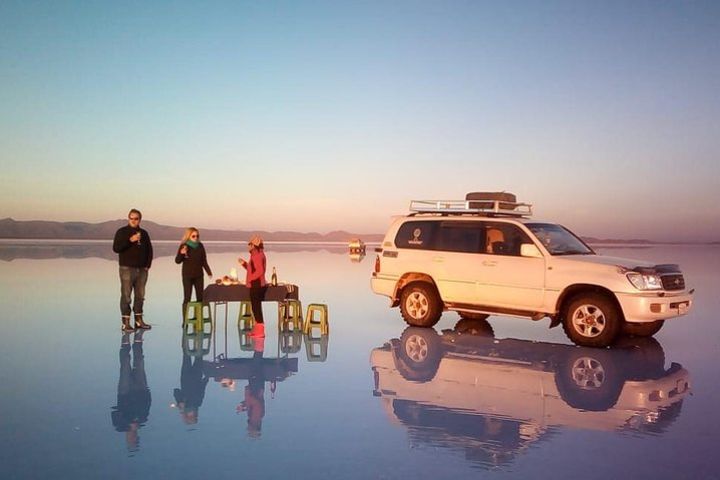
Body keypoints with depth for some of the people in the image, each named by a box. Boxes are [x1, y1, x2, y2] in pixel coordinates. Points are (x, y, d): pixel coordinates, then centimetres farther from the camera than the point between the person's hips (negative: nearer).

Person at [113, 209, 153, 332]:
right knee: (126, 296, -6)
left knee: (140, 296, 9)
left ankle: (139, 321, 18)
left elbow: (149, 250, 17)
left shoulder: (144, 233, 12)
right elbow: (116, 248, -12)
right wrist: (130, 240, -22)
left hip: (142, 270, 5)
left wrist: (148, 265, 6)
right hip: (127, 269, -5)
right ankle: (125, 323, -3)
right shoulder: (122, 232, -1)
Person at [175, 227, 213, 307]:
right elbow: (177, 261, -7)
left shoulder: (200, 246, 5)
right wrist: (181, 253, -25)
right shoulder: (184, 246, -7)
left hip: (199, 275, 4)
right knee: (187, 298, -3)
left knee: (200, 297, 7)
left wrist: (209, 272, 4)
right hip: (187, 276, -4)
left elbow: (204, 261, 10)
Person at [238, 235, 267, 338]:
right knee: (256, 307, 15)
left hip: (256, 284, -11)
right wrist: (244, 264, 14)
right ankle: (257, 329, 23)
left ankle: (260, 331, -4)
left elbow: (260, 271, -25)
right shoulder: (257, 255, 16)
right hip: (256, 285, 11)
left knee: (256, 307, -7)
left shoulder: (257, 255, -16)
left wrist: (249, 279, -18)